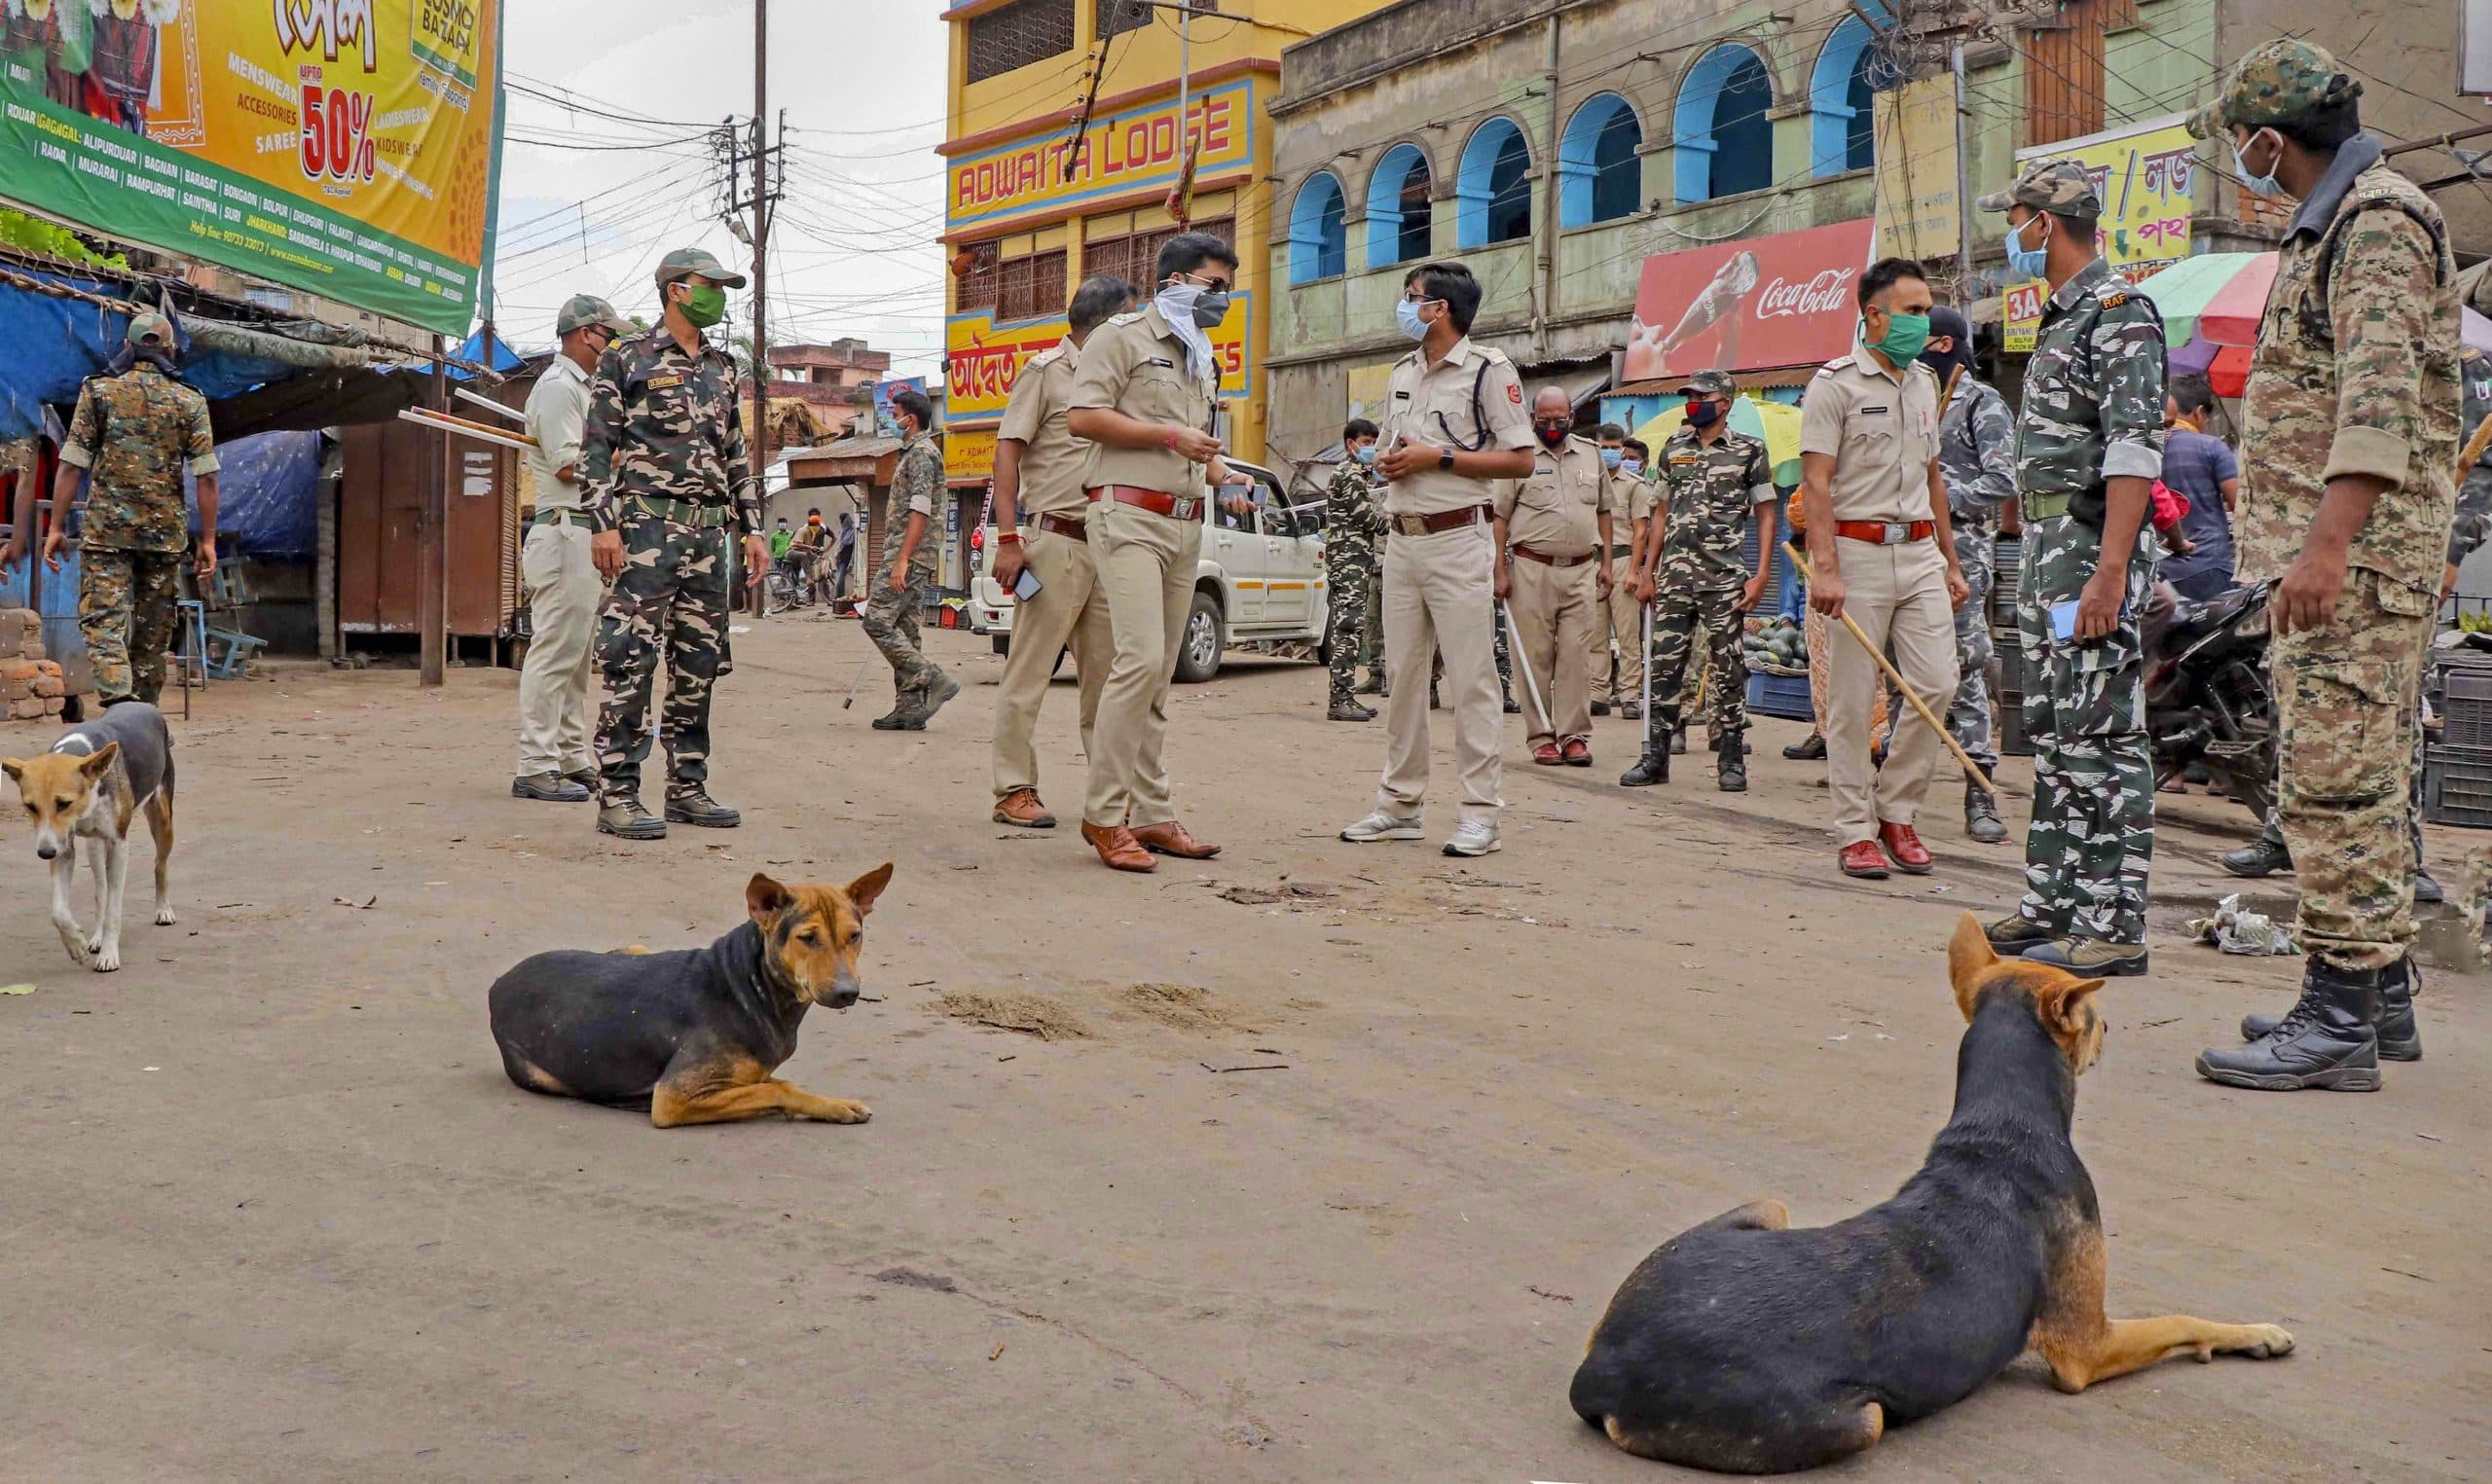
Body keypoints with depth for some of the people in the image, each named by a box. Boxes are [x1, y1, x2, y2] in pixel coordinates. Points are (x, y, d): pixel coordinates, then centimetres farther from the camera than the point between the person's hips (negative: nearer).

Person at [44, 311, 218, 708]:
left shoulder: (99, 391, 2)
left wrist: (57, 527, 2)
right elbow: (206, 476, -1)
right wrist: (208, 540, 4)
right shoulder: (191, 402, 4)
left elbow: (72, 464, -3)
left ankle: (120, 707, -25)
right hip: (165, 533, 2)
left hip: (106, 529, -2)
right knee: (152, 632, 11)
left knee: (103, 621, -5)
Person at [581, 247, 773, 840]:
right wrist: (603, 524, -14)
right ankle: (617, 795, -6)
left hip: (708, 533, 6)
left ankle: (687, 787, 15)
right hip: (646, 526, -6)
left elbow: (736, 456, 21)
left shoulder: (722, 369, 19)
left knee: (699, 663, 7)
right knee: (631, 659, -9)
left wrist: (752, 529, 13)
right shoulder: (626, 358, 1)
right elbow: (596, 447, -4)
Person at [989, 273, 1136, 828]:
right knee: (1029, 672, -3)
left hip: (1107, 546, 7)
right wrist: (1008, 539, -13)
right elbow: (1007, 453, -6)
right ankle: (1015, 790, 2)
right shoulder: (1045, 369, -1)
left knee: (1108, 675, 8)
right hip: (1055, 541, -7)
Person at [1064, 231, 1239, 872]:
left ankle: (1151, 814, 11)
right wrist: (1169, 436, -13)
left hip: (1185, 526, 8)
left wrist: (1220, 472, 11)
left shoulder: (1203, 358, 25)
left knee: (1159, 675, 8)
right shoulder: (1123, 336, 0)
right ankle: (1104, 813, -12)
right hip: (1129, 514, -8)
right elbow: (1083, 418, -11)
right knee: (1141, 658, -19)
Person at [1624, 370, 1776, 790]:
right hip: (1674, 577, 4)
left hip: (1725, 577, -4)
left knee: (1728, 668, 0)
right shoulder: (1674, 449, 15)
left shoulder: (1749, 449, 3)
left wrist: (1761, 574, -7)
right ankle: (1655, 757, 9)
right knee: (1664, 665, 3)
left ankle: (1731, 760, 7)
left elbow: (1765, 515, 2)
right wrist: (1647, 572, 12)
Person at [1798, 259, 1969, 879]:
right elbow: (1816, 483, -12)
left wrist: (1950, 561, 20)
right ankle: (1857, 831, 7)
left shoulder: (1924, 383, 17)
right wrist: (1824, 568, -21)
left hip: (1920, 553, 6)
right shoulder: (1836, 383, -4)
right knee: (1852, 701, -1)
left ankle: (1895, 811, 13)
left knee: (1937, 687, -2)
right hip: (1858, 550, -6)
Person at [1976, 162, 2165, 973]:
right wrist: (2043, 563, 18)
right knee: (2053, 732, 12)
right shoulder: (2061, 317, 19)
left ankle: (2113, 926, -5)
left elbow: (2135, 449, -20)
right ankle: (2051, 905, 19)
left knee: (2103, 738, -8)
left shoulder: (2119, 312, -11)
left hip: (2092, 547, -10)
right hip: (2045, 545, 10)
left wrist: (2109, 572, -26)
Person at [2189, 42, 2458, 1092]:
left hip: (2358, 548, -11)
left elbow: (2381, 394, -23)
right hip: (2325, 544, 11)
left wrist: (2327, 544, -31)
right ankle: (2383, 995, 22)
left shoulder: (2380, 222, -11)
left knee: (2334, 778, -11)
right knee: (2363, 778, 14)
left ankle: (2340, 1017, -8)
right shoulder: (2328, 227, 21)